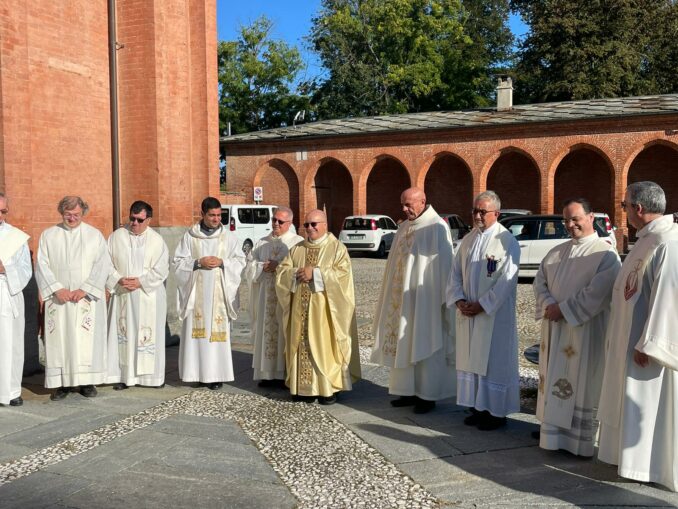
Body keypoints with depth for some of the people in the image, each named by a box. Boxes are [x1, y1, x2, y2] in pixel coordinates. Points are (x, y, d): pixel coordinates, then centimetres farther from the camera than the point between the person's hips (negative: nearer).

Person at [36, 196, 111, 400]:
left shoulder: (95, 235, 5)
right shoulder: (48, 235, 8)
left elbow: (102, 265, -3)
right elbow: (42, 265, 2)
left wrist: (84, 289, -12)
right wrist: (57, 289, -11)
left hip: (86, 298, -1)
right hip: (58, 298, 1)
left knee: (87, 339, -1)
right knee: (59, 339, 0)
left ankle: (88, 381, 7)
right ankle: (62, 383, 7)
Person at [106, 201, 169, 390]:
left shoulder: (157, 240, 0)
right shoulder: (117, 236, 3)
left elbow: (161, 270, -4)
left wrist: (140, 282, -14)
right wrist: (119, 280, -13)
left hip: (149, 297, -1)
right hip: (122, 296, 1)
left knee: (150, 335, 2)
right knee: (123, 334, 2)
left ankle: (152, 375, 13)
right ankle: (124, 375, 9)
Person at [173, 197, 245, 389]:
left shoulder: (228, 236, 6)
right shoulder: (190, 236, 5)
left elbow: (240, 260, 6)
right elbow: (178, 262, 4)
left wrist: (222, 262, -10)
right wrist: (198, 263, -11)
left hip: (219, 292, 0)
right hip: (196, 291, 0)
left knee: (219, 331, -3)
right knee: (196, 331, -1)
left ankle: (216, 373, 4)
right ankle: (198, 371, 7)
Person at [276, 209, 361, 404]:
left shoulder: (337, 248, 0)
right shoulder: (297, 249, 14)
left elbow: (342, 274, -14)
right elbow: (281, 273, 7)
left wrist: (315, 273, -16)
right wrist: (297, 273, -13)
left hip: (324, 309, -4)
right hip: (301, 309, 5)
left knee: (324, 346, -3)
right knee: (302, 346, 6)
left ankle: (328, 388, 5)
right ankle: (304, 387, 14)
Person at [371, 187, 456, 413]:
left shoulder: (437, 227, -11)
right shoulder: (404, 228, 12)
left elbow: (444, 265, -12)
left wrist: (444, 298, -14)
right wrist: (394, 296, 14)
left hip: (424, 300, -7)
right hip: (402, 298, 7)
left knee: (425, 346, 0)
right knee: (405, 345, 10)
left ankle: (428, 395, 10)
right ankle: (410, 391, 20)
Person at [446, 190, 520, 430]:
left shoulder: (507, 242, -10)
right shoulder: (468, 240, 9)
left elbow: (506, 280, -16)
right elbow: (455, 273, 10)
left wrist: (481, 305, -17)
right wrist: (459, 300, -5)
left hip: (494, 316, -6)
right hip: (467, 314, 6)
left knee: (494, 362, 1)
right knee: (471, 360, 11)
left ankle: (496, 412, 13)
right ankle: (478, 408, 22)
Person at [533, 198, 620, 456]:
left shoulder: (605, 254, -7)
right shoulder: (557, 252, 14)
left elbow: (597, 292, -16)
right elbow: (540, 280, 10)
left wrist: (563, 310, -16)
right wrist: (549, 305, -9)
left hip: (583, 329, -6)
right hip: (554, 329, 6)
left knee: (579, 383, -4)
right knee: (553, 379, 10)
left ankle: (577, 437, 2)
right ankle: (552, 428, 21)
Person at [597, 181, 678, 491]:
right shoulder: (647, 239, 9)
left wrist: (647, 344, -22)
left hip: (649, 342, -10)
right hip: (630, 337, 10)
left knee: (650, 404, 2)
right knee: (636, 402, 18)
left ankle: (651, 466, 15)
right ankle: (638, 455, 30)